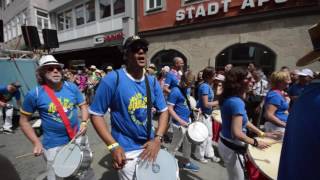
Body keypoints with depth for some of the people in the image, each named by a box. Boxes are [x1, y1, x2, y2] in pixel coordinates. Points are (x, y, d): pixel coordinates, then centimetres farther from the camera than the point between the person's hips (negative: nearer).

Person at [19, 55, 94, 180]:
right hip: (53, 146, -2)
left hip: (78, 138, 3)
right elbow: (24, 120, -1)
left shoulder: (72, 87, -6)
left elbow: (83, 105, 5)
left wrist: (84, 122, -12)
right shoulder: (34, 94, -12)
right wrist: (36, 142, -7)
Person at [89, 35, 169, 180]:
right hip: (126, 151, -5)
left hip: (150, 145, 6)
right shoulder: (112, 79, -17)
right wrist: (113, 146, -18)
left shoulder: (152, 81, -3)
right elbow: (96, 114, -12)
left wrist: (158, 138, -9)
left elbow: (163, 111, 3)